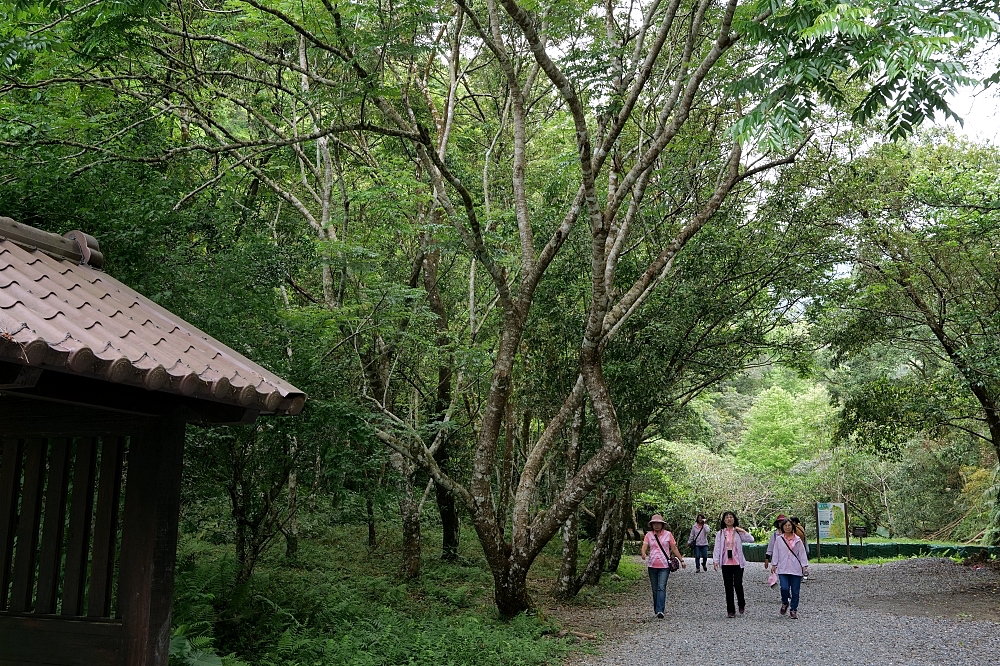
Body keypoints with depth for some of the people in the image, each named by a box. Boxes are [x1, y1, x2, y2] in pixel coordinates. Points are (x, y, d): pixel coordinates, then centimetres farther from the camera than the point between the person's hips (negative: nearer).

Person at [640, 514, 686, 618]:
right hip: (652, 566, 2)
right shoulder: (649, 535, 5)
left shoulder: (668, 534, 3)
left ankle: (660, 611, -21)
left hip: (664, 566, -2)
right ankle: (656, 610, 20)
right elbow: (644, 546, -7)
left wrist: (681, 560, 7)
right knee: (655, 589, 9)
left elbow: (674, 548, 8)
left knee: (661, 588, -14)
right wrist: (643, 554, -29)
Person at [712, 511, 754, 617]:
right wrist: (715, 561, -6)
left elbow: (751, 540, -7)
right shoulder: (720, 533, 7)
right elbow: (717, 548, 2)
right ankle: (731, 611, 11)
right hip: (726, 564, 2)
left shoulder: (739, 532, 5)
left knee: (738, 585, -9)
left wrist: (743, 531, -11)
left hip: (738, 563, -1)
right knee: (728, 587, 3)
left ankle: (741, 605, 18)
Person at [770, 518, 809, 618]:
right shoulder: (779, 539, 7)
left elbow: (802, 553, 6)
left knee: (795, 591, 2)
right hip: (783, 569, 0)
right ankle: (785, 603, 14)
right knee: (784, 588, -15)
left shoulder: (797, 540, 6)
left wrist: (805, 566, 0)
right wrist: (774, 565, 5)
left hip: (796, 569, 0)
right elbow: (776, 553, 9)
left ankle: (793, 610, 15)